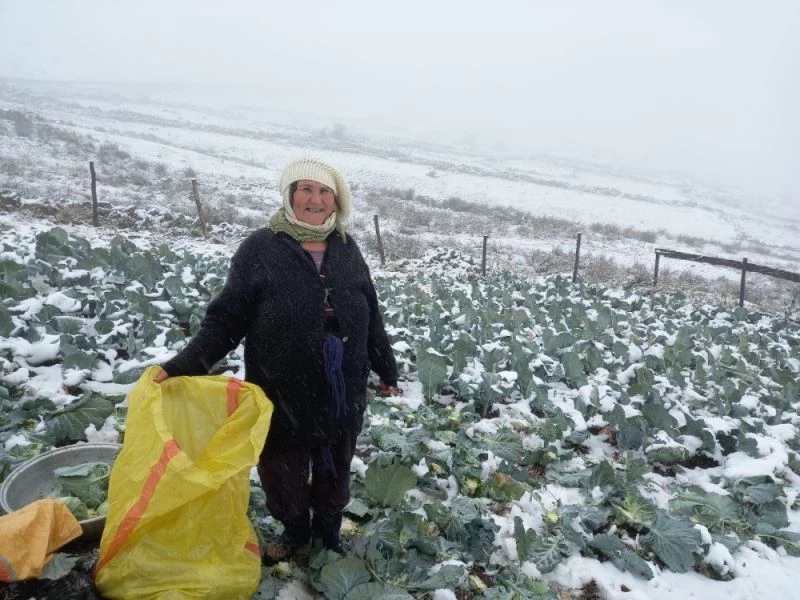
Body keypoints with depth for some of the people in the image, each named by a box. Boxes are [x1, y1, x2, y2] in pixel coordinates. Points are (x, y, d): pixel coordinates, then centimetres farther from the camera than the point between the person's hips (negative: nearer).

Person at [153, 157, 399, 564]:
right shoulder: (260, 248, -10)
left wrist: (386, 369, 14)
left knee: (335, 471, 20)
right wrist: (187, 363, -24)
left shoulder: (347, 250, 2)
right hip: (282, 395, -3)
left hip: (342, 393, 3)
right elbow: (227, 317, -11)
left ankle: (328, 529, 46)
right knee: (282, 473, 14)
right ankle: (294, 530, 43)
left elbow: (370, 317, 9)